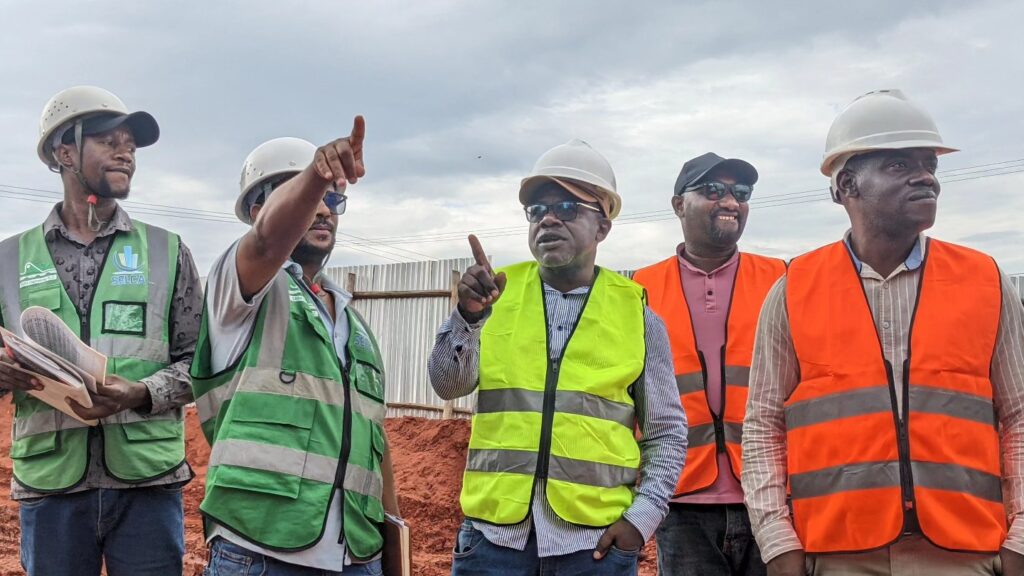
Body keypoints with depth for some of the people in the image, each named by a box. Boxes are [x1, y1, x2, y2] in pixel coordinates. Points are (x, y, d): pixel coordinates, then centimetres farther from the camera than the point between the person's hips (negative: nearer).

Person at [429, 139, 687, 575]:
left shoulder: (637, 315, 3)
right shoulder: (497, 295, 4)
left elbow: (667, 433, 6)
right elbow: (448, 385, -5)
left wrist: (641, 518, -5)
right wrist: (468, 315, -21)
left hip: (596, 539, 0)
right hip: (494, 530, 0)